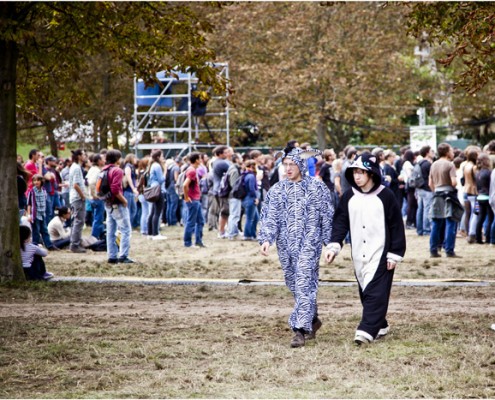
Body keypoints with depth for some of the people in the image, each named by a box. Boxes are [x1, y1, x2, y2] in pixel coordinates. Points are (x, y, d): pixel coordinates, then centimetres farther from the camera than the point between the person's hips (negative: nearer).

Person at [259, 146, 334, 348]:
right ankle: (312, 320, 32)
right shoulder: (277, 190, 7)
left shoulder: (317, 188, 0)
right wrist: (266, 239, -13)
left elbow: (327, 218, 3)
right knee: (294, 286, 13)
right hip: (286, 246, 4)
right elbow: (270, 218, 2)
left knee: (304, 286, -13)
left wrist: (330, 242, 1)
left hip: (309, 244, -4)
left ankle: (300, 330, -15)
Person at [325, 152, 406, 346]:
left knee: (375, 293, -12)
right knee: (365, 293, 10)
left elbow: (396, 226, -5)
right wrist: (334, 245, -11)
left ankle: (367, 330, -19)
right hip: (358, 255, 5)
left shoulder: (386, 196, -7)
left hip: (380, 254, -5)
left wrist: (395, 254, -7)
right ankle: (380, 326, 24)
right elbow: (340, 222, 4)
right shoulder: (349, 197, 6)